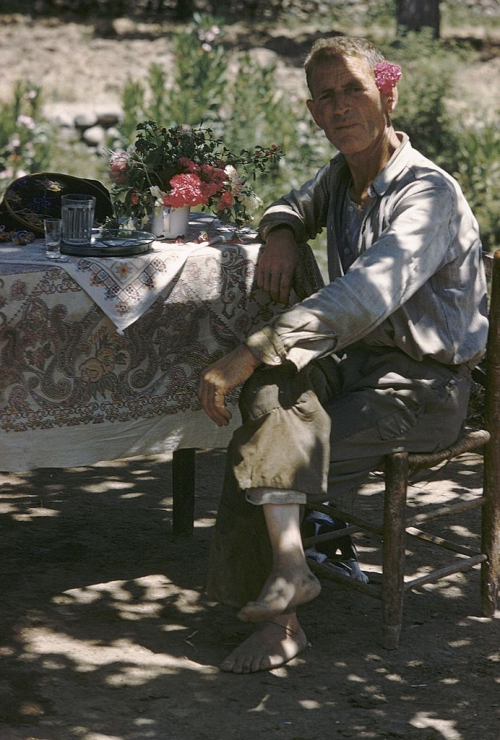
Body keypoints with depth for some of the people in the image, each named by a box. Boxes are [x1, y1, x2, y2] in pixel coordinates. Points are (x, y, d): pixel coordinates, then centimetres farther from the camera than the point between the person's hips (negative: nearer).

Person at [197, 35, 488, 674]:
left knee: (260, 455, -24)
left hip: (426, 386, -7)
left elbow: (365, 296, -34)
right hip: (358, 359, 7)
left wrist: (247, 355, -41)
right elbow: (293, 206, 33)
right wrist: (282, 234, 5)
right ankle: (288, 566, -32)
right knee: (271, 388, -26)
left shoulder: (429, 193, -18)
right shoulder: (342, 174, 9)